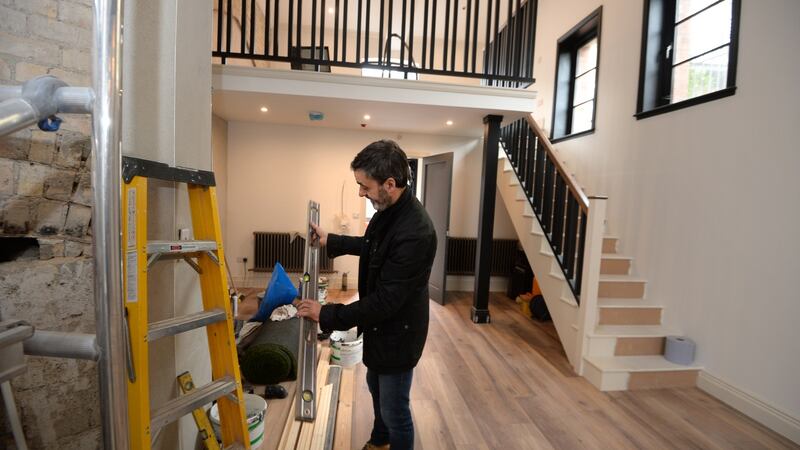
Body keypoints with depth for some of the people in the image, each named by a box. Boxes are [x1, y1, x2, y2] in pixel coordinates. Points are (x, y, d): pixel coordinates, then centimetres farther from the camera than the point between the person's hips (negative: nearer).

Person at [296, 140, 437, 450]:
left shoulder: (414, 233, -35)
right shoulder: (389, 209, -5)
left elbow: (385, 301, -30)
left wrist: (326, 315, -21)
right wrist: (332, 241, 11)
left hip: (398, 332, -10)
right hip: (381, 325, 10)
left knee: (394, 409, 13)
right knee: (376, 387, 31)